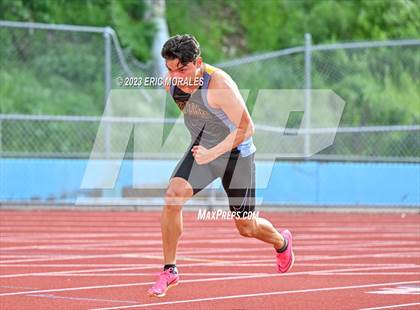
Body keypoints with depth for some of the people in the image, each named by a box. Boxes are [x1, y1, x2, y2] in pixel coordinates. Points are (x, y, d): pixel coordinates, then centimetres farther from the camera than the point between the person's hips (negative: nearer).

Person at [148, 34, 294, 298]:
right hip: (202, 148, 5)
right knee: (172, 196, -22)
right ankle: (170, 270, -12)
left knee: (246, 228, 9)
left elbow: (246, 128, -31)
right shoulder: (171, 83, -11)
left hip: (236, 153, -5)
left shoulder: (219, 84, -31)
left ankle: (281, 242, 46)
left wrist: (212, 153, -40)